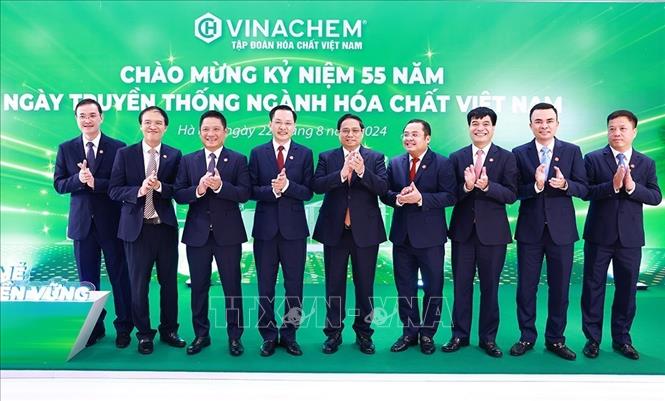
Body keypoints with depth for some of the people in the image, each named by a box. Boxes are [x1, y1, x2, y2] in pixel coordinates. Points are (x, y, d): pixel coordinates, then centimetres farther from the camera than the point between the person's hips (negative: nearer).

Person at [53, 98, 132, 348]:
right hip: (82, 222, 3)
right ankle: (93, 327, 25)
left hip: (112, 222, -2)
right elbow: (59, 184, 3)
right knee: (87, 279, 11)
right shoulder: (66, 149, 6)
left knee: (120, 276, 5)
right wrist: (78, 179, -16)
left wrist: (95, 182, -21)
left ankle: (123, 327, 20)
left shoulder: (118, 148, -3)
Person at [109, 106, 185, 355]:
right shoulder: (125, 154, 2)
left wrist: (160, 186, -20)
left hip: (166, 228, 1)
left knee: (169, 282, 10)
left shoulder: (175, 155, 3)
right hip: (137, 228, 0)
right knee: (138, 284, 8)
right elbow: (114, 190, -3)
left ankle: (168, 330, 27)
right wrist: (139, 190, -20)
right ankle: (144, 334, 24)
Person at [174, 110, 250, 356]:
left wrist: (220, 186, -24)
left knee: (232, 286, 6)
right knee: (198, 287, 11)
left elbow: (244, 194, -10)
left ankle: (234, 336, 19)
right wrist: (197, 190, -18)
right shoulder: (188, 160, 7)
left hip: (228, 233, -2)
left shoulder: (238, 160, 0)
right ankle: (201, 334, 26)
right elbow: (178, 195, 1)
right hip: (197, 233, 3)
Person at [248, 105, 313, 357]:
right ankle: (269, 335, 23)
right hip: (265, 228, 1)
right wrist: (272, 190, -20)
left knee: (294, 286, 8)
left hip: (294, 229, 0)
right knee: (265, 286, 9)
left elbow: (308, 192, -5)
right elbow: (252, 190, -3)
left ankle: (289, 334, 23)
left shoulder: (305, 154, 2)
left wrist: (287, 185, -22)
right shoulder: (258, 153, 4)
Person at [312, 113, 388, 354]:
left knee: (365, 285, 8)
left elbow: (383, 187, -10)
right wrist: (341, 174, -24)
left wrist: (362, 171, -26)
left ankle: (363, 332, 23)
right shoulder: (326, 158, 5)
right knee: (334, 284, 9)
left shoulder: (375, 158, 4)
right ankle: (333, 332, 22)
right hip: (334, 230, 1)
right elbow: (316, 186, -10)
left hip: (365, 230, 0)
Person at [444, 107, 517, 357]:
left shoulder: (506, 157, -1)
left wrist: (487, 185, -24)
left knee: (490, 287, 9)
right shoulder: (457, 157, 5)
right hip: (462, 231, 2)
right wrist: (466, 186, -21)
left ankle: (488, 338, 22)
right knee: (461, 285, 9)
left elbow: (511, 195, -9)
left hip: (492, 232, -1)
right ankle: (460, 335, 22)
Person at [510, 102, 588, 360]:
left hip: (561, 230, 0)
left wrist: (565, 184, -21)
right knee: (526, 287, 7)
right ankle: (527, 337, 23)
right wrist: (536, 186, -22)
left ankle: (555, 339, 23)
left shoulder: (572, 151, 2)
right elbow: (514, 191, -5)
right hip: (529, 230, 0)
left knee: (559, 288, 8)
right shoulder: (519, 153, 1)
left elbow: (583, 189, -2)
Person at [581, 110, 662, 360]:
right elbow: (585, 192, -9)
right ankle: (592, 338, 17)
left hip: (630, 236, 2)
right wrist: (612, 185, -22)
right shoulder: (593, 159, -1)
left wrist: (632, 186, -17)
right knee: (593, 286, 5)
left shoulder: (646, 163, 7)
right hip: (599, 234, -2)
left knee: (627, 288, 9)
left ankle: (622, 338, 23)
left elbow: (656, 197, -1)